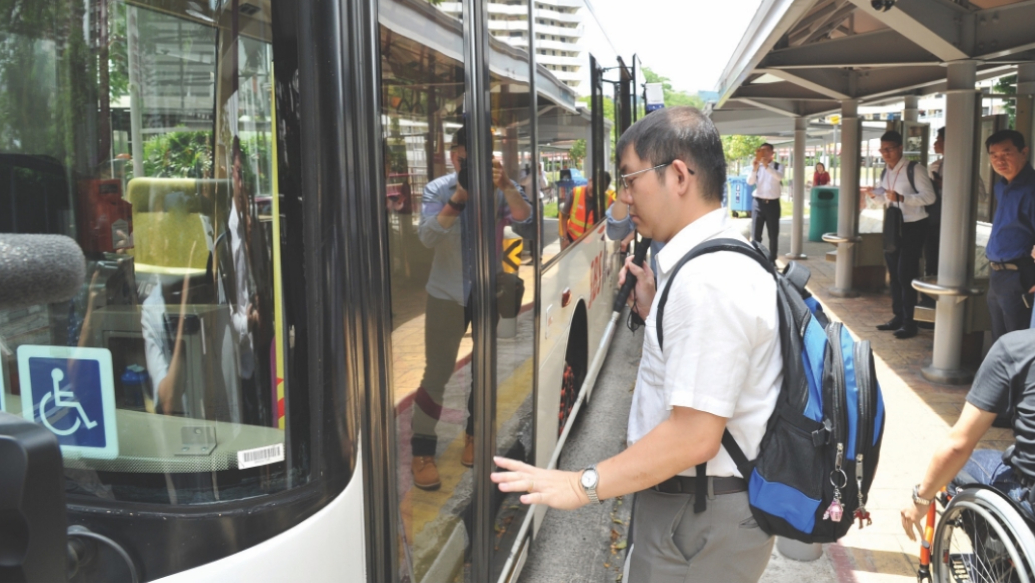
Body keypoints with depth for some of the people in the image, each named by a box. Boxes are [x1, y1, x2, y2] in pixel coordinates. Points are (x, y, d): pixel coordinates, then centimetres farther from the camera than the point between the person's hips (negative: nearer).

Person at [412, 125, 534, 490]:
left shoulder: (502, 190, -5)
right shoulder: (437, 190, -6)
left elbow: (529, 230, -20)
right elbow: (428, 237, -22)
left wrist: (507, 188, -32)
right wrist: (459, 197, -32)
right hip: (447, 295, -1)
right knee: (437, 373, -2)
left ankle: (474, 436, 33)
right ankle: (422, 450, 10)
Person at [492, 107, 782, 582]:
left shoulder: (705, 281, -26)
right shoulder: (726, 256, 8)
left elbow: (694, 436, -28)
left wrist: (583, 485, -23)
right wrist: (652, 310, 6)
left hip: (700, 525, -10)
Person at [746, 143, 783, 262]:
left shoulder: (778, 166, 0)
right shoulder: (757, 166, 4)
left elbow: (779, 177, -22)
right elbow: (750, 182, -9)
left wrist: (767, 166, -36)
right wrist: (754, 169, -26)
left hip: (773, 203, 0)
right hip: (759, 203, 1)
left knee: (773, 234, 8)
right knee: (755, 234, 0)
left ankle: (772, 260, 18)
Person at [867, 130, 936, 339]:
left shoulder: (914, 170, -15)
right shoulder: (885, 172, 9)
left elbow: (929, 196, -21)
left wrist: (901, 198, -32)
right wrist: (877, 195, -4)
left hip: (913, 227, -8)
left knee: (906, 275, -8)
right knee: (894, 274, 13)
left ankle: (909, 322, 1)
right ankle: (898, 317, 23)